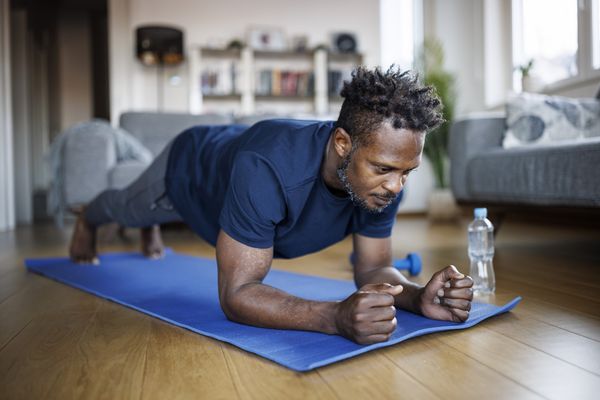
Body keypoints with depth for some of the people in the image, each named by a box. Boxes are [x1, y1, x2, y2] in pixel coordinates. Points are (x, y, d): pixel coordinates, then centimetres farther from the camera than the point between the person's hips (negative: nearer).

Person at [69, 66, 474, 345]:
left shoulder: (383, 178, -33)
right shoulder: (269, 169, -52)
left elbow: (374, 269, -22)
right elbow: (236, 294, -48)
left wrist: (419, 296, -44)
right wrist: (337, 317, -62)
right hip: (189, 167, -4)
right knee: (128, 208, 33)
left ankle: (152, 232, 77)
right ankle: (87, 221, 70)